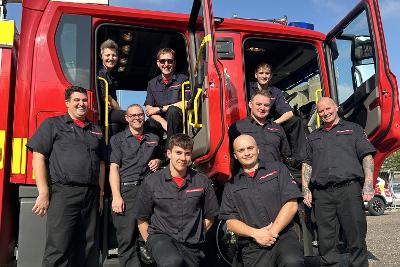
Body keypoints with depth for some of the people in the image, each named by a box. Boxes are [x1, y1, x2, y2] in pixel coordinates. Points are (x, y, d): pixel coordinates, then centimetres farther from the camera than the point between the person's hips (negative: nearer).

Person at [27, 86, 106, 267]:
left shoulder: (96, 131, 20)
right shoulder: (52, 124, 7)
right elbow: (38, 157, -2)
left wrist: (100, 194, 12)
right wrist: (44, 193, -10)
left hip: (91, 195, 5)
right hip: (63, 193, -4)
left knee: (89, 248, 8)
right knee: (58, 249, -7)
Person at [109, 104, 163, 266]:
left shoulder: (153, 139, 19)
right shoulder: (118, 139, 7)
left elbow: (159, 158, 34)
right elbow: (114, 168, -2)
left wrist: (157, 162, 8)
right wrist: (116, 197, -13)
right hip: (126, 190, -3)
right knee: (126, 238, -6)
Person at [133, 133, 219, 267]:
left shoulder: (202, 182, 2)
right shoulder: (152, 182, -2)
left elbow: (210, 216, 13)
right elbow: (142, 219, 6)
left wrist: (196, 237, 7)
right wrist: (152, 244, 1)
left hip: (191, 245, 4)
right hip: (160, 236, -3)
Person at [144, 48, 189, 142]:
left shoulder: (183, 80, 2)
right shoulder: (152, 83, 14)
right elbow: (148, 110, 4)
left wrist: (160, 109, -6)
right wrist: (163, 122, -15)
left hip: (178, 121, -2)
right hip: (159, 120, 2)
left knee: (173, 110, -36)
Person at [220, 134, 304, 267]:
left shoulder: (277, 169, 11)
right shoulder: (231, 185, 15)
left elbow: (291, 205, 1)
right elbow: (230, 222, 8)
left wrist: (273, 232, -8)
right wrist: (255, 233, -9)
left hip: (284, 236, -2)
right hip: (253, 246, 3)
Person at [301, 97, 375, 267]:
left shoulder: (353, 129, 15)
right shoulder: (314, 136, 24)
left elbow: (367, 157, 5)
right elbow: (307, 164, 19)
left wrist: (368, 185, -7)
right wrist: (305, 190, 7)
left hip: (349, 189, -2)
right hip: (321, 194, 3)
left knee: (356, 237, -1)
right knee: (326, 240, 4)